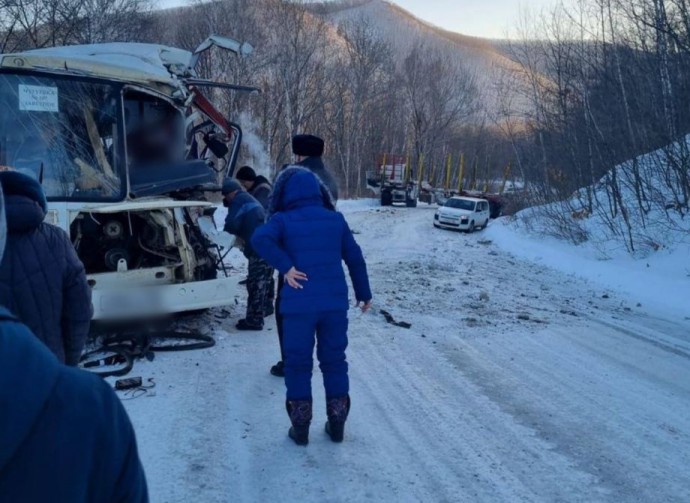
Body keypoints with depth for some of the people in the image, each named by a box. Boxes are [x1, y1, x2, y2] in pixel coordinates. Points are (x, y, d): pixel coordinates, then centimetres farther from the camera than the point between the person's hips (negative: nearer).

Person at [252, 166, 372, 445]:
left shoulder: (282, 220, -3)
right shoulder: (336, 219, 7)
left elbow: (260, 239, -22)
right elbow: (355, 257, 11)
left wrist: (285, 267, -15)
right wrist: (364, 293, 20)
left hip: (298, 304, -3)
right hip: (335, 303, 3)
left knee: (298, 363, 9)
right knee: (334, 361, 15)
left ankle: (300, 427, 14)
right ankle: (337, 424, 22)